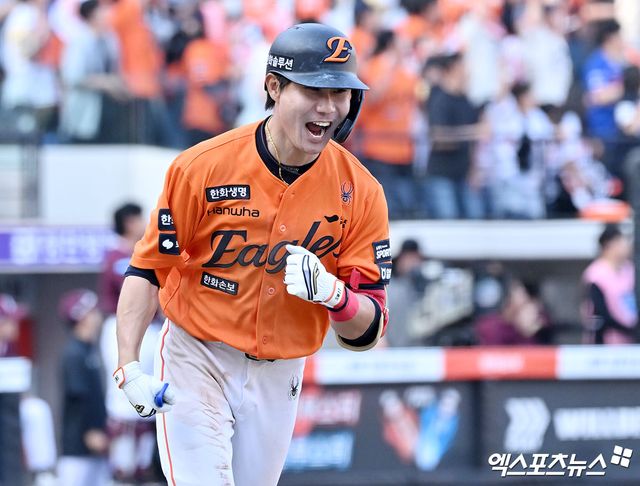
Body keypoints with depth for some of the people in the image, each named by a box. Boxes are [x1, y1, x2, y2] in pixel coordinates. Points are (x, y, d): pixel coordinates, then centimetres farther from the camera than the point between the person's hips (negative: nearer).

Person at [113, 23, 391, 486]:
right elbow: (148, 267, -8)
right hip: (196, 360, -3)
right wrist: (129, 367, -20)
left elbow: (367, 332, -7)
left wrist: (332, 294, -29)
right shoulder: (203, 168, -16)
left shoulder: (360, 192, -9)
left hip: (279, 378, 3)